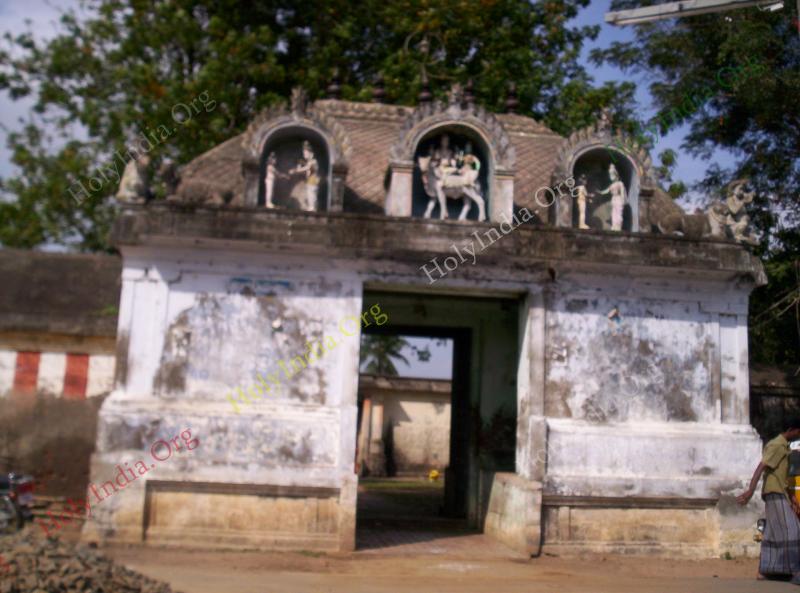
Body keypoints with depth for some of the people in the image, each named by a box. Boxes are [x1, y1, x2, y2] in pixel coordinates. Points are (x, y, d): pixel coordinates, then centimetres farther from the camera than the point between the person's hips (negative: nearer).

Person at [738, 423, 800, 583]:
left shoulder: (783, 447, 19)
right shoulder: (777, 445, -12)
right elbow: (761, 468, -22)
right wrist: (751, 490, -30)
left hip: (779, 494, 10)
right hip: (775, 494, -10)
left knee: (773, 534, 8)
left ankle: (764, 570, 9)